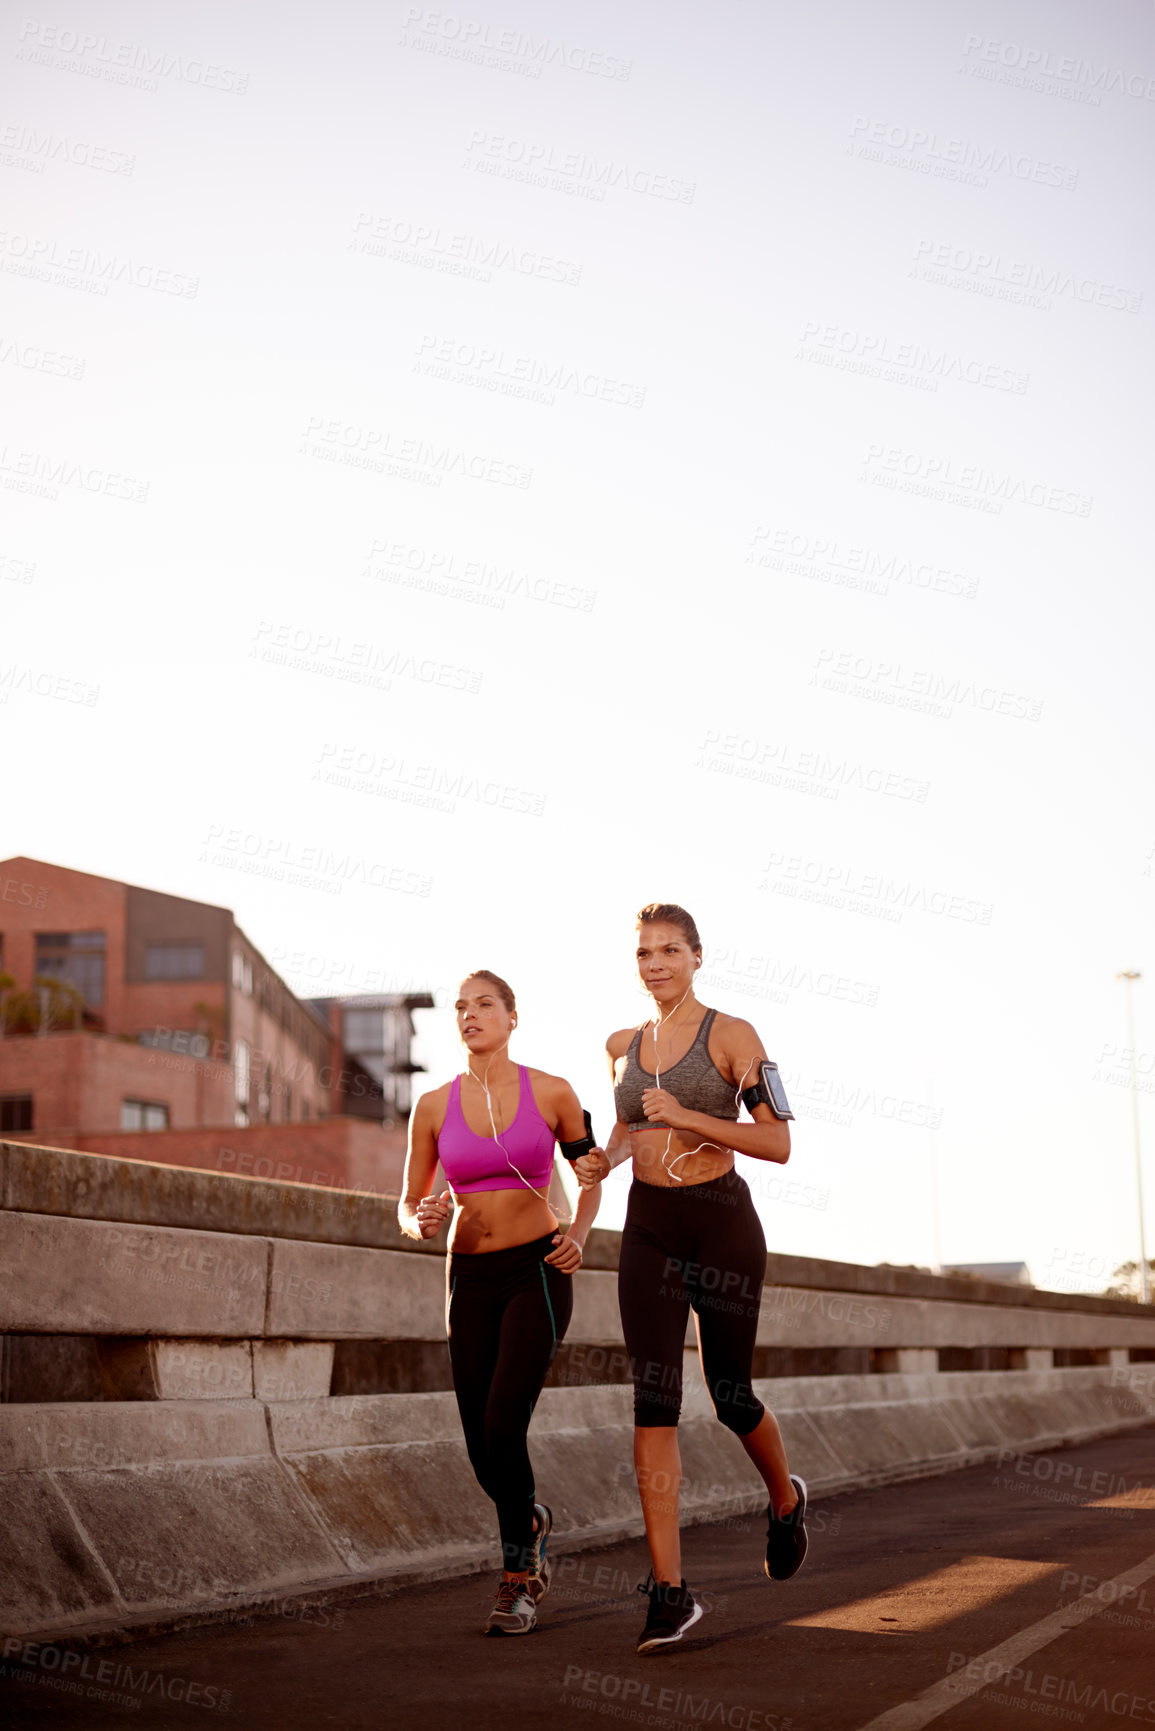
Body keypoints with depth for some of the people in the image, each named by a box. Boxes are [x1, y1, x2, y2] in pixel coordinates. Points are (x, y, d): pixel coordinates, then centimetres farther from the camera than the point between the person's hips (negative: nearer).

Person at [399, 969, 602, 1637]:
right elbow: (408, 1204, 8)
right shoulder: (434, 1106, 1)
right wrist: (421, 1222, -15)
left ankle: (518, 1582, 2)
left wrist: (578, 1236, -7)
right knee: (483, 1450, 3)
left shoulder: (552, 1092, -4)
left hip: (538, 1274, -3)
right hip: (470, 1280, 3)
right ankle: (532, 1520, 37)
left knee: (503, 1428, -18)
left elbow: (592, 1173, 10)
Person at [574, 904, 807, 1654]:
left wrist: (686, 1117, -21)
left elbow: (778, 1143, -12)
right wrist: (605, 1158, 5)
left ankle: (785, 1496, 42)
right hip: (648, 1231, 4)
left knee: (730, 1394, 8)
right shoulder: (623, 1045, 9)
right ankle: (671, 1590, -5)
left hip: (721, 1224, -4)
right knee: (654, 1403, -6)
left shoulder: (732, 1035, -7)